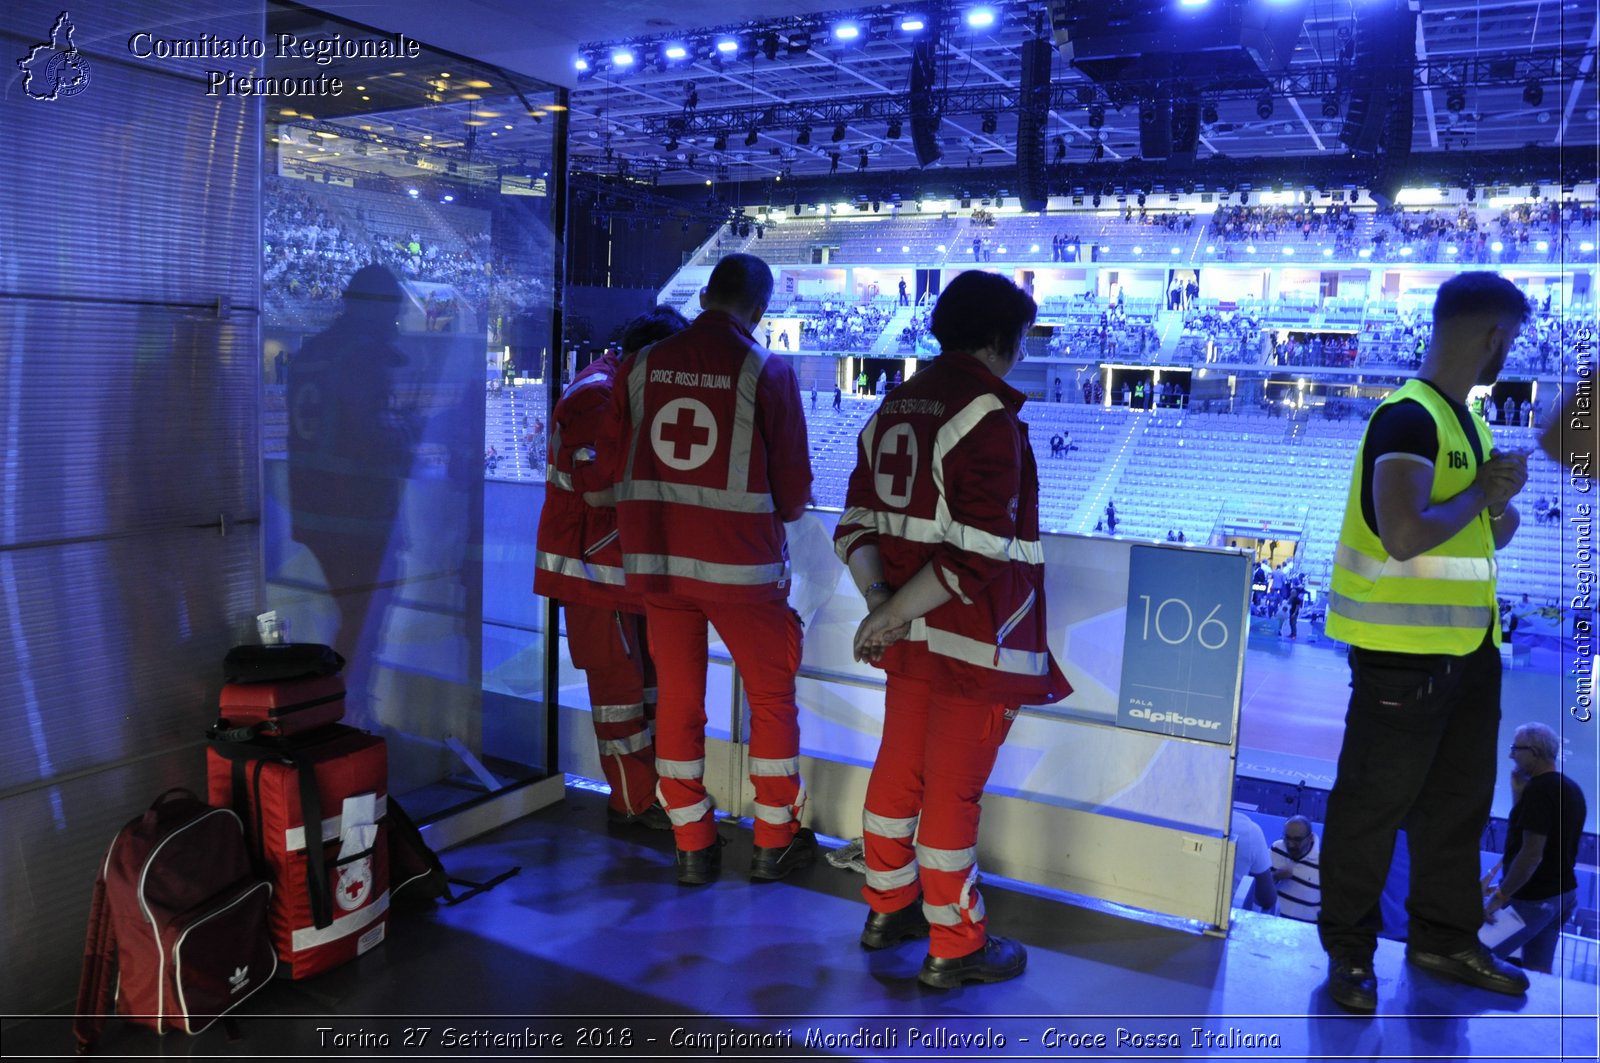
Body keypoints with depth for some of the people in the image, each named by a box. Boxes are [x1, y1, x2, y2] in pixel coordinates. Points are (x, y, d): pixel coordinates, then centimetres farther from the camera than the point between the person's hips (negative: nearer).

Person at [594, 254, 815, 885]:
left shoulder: (642, 366, 2)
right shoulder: (766, 371, -7)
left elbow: (613, 465, 7)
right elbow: (793, 486, -4)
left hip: (654, 558, 4)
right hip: (739, 562, -3)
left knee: (677, 699, 13)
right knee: (772, 696, 13)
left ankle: (692, 847, 22)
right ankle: (774, 841, 22)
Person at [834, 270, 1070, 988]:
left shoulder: (895, 404, 11)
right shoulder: (988, 414, -16)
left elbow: (858, 523, 7)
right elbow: (978, 551, -23)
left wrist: (880, 600, -4)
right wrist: (891, 614, -17)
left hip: (912, 633, 8)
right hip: (974, 639, -8)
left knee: (898, 769, 19)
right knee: (953, 790, 2)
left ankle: (888, 908, 35)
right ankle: (954, 948, 17)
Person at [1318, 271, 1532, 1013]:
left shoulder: (1467, 421, 13)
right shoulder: (1410, 417, -17)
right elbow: (1404, 535, -30)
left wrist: (1500, 502, -1)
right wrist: (1483, 493, -15)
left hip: (1467, 644, 10)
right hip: (1405, 649, -10)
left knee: (1459, 800, 19)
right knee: (1374, 804, 3)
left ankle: (1444, 938, 34)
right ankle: (1348, 948, 18)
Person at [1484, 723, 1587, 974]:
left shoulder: (1538, 790, -19)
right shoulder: (1572, 789, 11)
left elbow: (1532, 854, -25)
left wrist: (1500, 896, -19)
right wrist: (1506, 887, 21)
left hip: (1532, 899, -9)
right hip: (1563, 894, 9)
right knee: (1539, 970, 12)